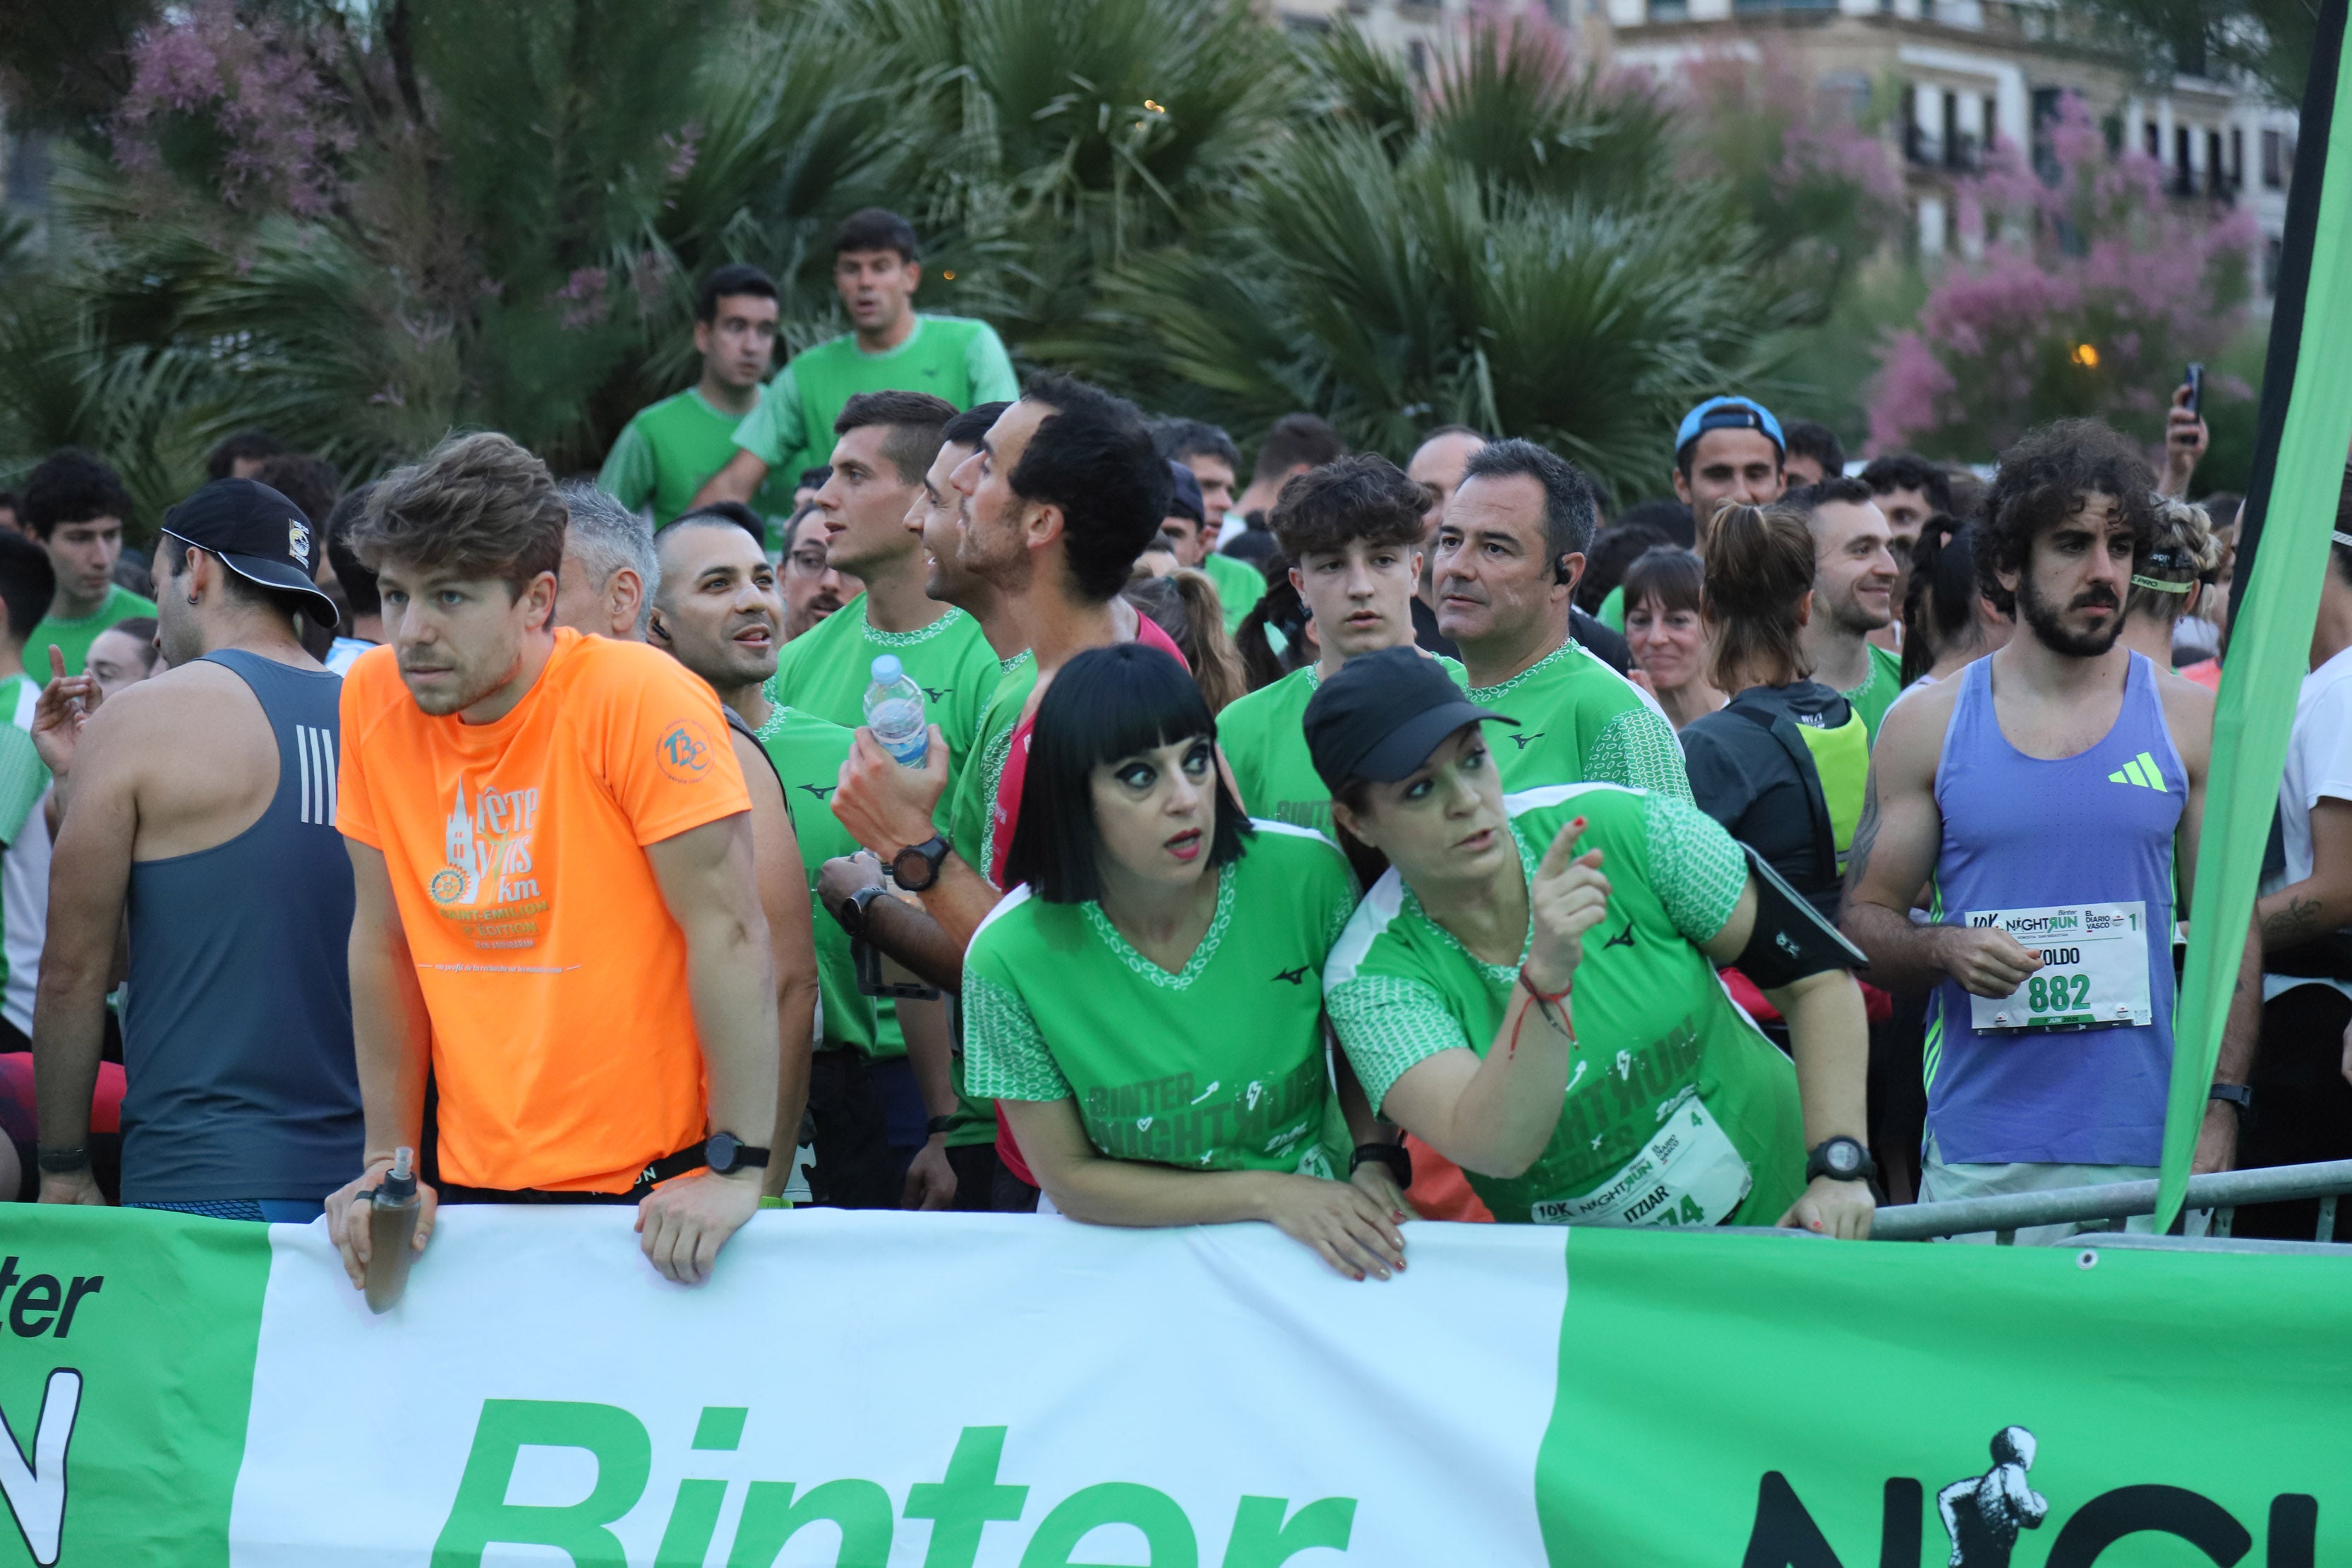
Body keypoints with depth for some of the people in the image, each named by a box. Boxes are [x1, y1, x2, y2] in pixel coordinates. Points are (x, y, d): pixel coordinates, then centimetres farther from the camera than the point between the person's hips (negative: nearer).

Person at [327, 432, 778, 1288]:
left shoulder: (639, 699, -14)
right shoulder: (374, 699, 0)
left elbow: (730, 935, -16)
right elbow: (383, 944, 8)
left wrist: (740, 1170, -20)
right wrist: (389, 1160, 4)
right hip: (476, 1192, 4)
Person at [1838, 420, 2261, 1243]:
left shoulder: (2191, 722, 7)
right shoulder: (1926, 725, 6)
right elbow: (1863, 920, 9)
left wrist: (2220, 1104, -3)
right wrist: (1945, 949, -13)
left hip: (2146, 1145, 0)